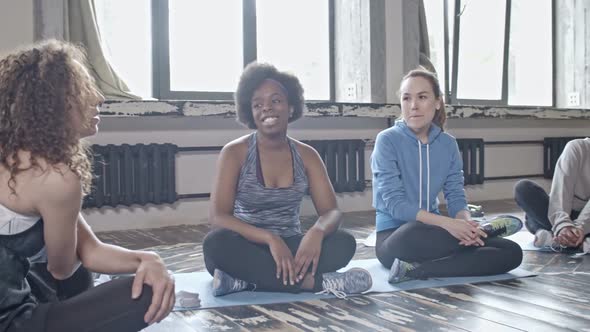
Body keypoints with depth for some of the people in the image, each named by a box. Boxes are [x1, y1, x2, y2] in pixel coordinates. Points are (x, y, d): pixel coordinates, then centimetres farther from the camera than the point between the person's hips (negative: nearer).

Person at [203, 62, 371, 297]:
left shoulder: (306, 155, 3)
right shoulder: (234, 153, -7)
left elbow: (331, 211, -4)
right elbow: (217, 216, -17)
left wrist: (317, 231, -29)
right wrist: (270, 239, -32)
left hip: (290, 247, 3)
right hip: (247, 248, -3)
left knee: (345, 243, -23)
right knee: (217, 242, -36)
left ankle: (245, 280, -29)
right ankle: (317, 282, -32)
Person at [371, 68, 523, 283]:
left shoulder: (448, 144, 8)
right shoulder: (387, 140, -8)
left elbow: (456, 198, 4)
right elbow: (394, 203, -16)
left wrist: (466, 222, -20)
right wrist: (446, 223, -27)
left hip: (433, 232, 6)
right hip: (396, 238, -6)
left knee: (511, 252, -13)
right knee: (414, 235, -42)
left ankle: (415, 270, -23)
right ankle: (485, 231, -13)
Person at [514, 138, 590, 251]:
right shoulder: (577, 147, -12)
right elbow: (561, 191, -22)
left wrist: (580, 227, -38)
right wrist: (562, 225, -36)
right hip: (561, 214, 0)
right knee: (523, 188, -30)